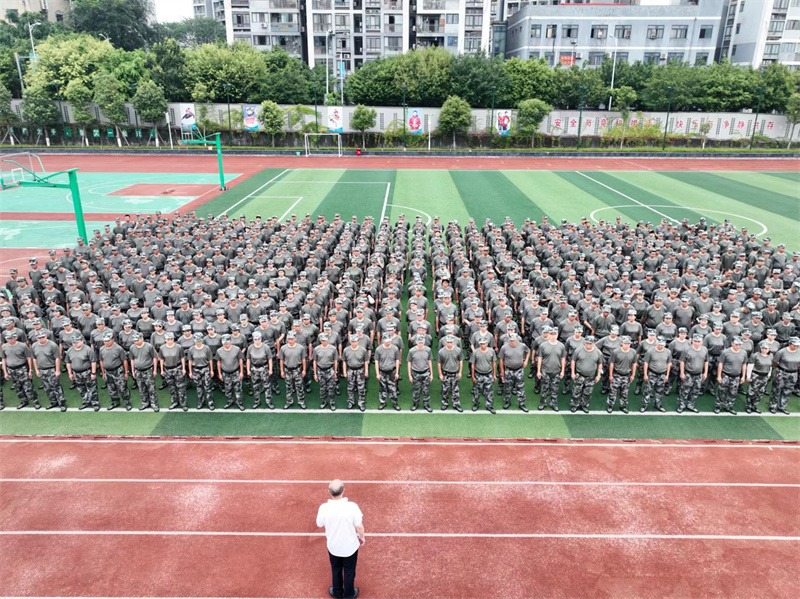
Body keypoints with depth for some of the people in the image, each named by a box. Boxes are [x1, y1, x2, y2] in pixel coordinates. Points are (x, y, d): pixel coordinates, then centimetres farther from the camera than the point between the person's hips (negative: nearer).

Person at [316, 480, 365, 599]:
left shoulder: (324, 508, -26)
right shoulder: (352, 507, -31)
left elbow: (319, 525, -7)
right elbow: (359, 526, -18)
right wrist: (362, 537, 2)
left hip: (333, 546, 2)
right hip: (350, 546, -1)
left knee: (336, 570, 28)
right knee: (349, 571, 24)